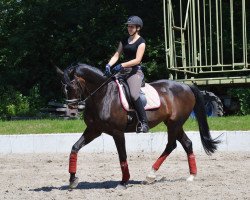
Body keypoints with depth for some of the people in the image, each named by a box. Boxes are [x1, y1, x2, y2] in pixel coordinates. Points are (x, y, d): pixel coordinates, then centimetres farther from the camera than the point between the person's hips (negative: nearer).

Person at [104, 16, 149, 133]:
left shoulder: (141, 42, -2)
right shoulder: (124, 41, 17)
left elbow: (137, 60, -13)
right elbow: (116, 55, 10)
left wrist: (121, 66, -22)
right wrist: (109, 65, -10)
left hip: (135, 71, -7)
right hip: (123, 71, 7)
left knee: (134, 94, -28)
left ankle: (143, 122, -23)